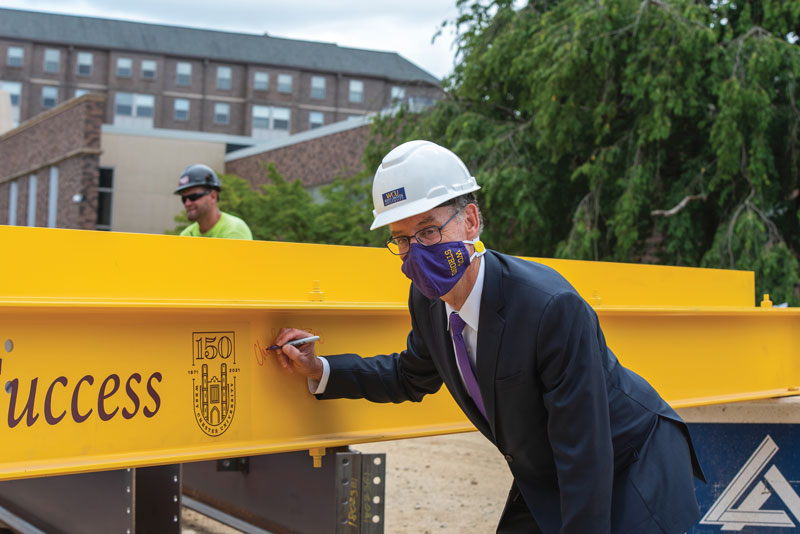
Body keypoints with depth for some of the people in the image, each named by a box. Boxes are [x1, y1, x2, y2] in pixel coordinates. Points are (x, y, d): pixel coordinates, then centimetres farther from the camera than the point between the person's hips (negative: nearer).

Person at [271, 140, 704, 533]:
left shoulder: (554, 309, -32)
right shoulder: (428, 301, -9)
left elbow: (585, 456, -28)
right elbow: (412, 376, 13)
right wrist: (319, 371, 2)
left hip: (631, 470, -6)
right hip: (543, 486, 7)